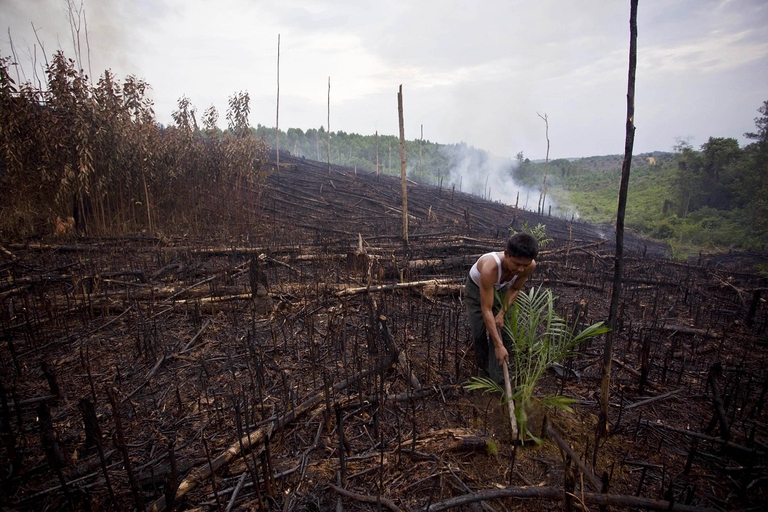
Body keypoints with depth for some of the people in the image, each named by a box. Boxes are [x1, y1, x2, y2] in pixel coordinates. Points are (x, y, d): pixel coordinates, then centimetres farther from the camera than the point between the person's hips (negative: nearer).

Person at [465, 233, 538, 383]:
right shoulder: (490, 267, -46)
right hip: (477, 287, -3)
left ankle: (499, 378, 18)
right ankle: (484, 370, 22)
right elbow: (486, 309, -41)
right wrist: (498, 345, -39)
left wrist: (502, 313, -16)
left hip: (501, 288, 4)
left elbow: (515, 289, -9)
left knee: (505, 331, 0)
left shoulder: (530, 266, -32)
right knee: (480, 333, -5)